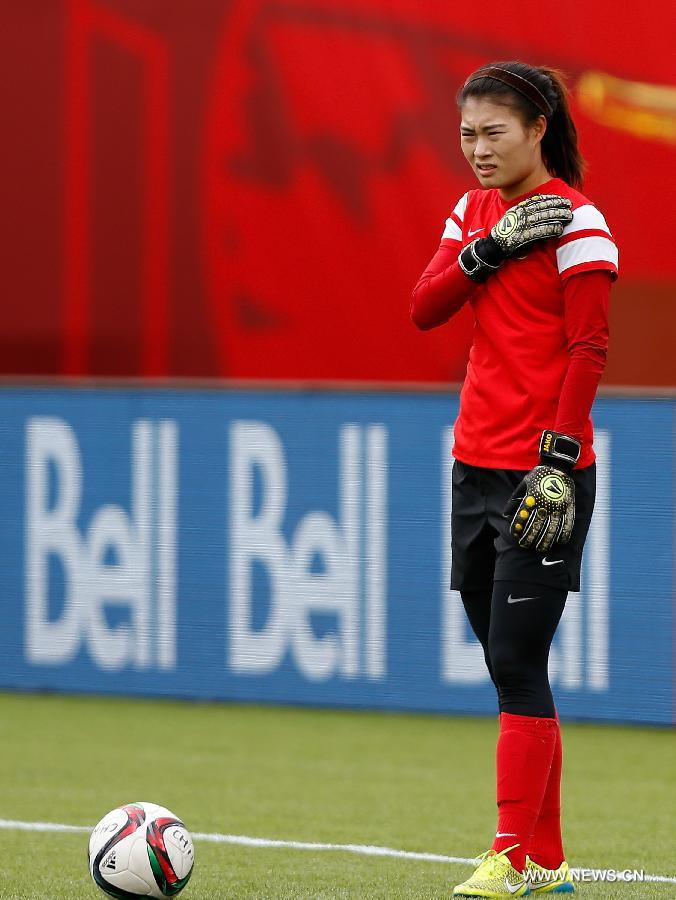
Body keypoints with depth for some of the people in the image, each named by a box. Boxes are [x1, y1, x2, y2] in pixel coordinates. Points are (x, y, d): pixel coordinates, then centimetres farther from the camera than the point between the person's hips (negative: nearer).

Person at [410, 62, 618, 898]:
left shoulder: (574, 222, -9)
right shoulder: (477, 210, 13)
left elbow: (587, 350, -13)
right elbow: (425, 306, 2)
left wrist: (557, 461, -19)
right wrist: (490, 248, -13)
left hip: (542, 476, -7)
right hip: (477, 466, 7)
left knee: (518, 665, -9)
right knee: (509, 670, 9)